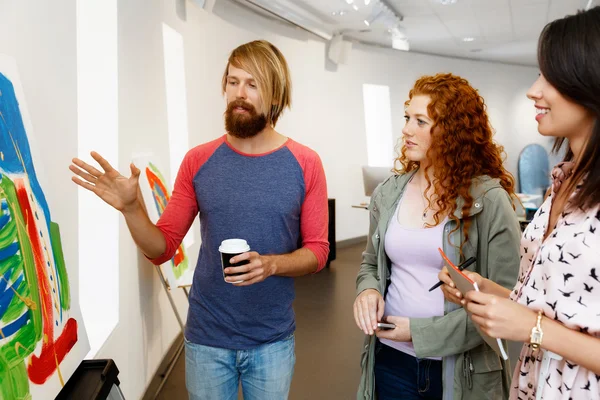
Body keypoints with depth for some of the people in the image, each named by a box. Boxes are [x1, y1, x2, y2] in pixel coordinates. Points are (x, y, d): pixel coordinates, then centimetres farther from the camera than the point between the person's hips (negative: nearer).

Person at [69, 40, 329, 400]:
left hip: (273, 341, 0)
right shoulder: (198, 161, -5)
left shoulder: (305, 164, -8)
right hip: (207, 339, 1)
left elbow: (317, 251, -3)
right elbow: (162, 249, -2)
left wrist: (272, 264, -22)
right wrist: (131, 209, -20)